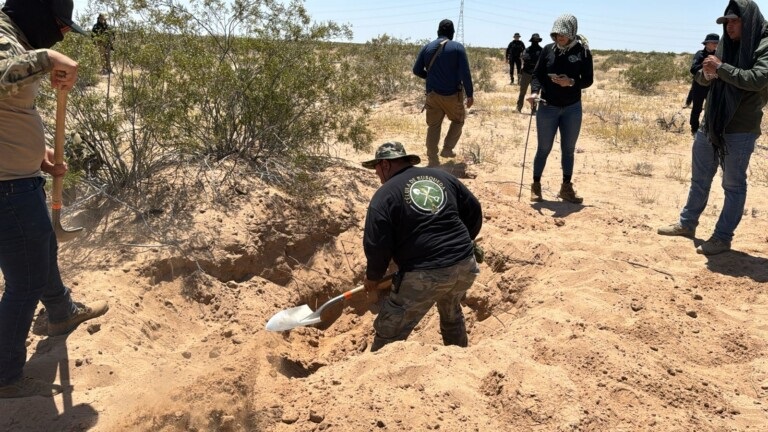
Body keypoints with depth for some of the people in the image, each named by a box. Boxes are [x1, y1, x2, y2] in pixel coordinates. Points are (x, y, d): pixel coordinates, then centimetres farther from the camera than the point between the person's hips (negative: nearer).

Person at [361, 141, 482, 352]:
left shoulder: (385, 195, -4)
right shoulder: (442, 176, 12)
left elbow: (376, 246, -8)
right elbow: (474, 212, 18)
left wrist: (373, 277, 10)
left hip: (424, 276, -6)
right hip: (465, 266, 7)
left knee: (388, 335, 7)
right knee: (452, 314, 35)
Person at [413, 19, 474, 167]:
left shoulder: (427, 48, 4)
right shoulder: (458, 47, -6)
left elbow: (417, 70, 8)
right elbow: (465, 74, -12)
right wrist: (470, 94, -6)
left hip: (433, 94, 3)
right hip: (453, 94, -3)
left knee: (433, 126, 10)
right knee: (458, 121, 22)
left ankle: (433, 160, 8)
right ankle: (447, 148, 15)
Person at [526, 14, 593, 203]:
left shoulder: (582, 51, -3)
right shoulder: (548, 50, -2)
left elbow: (588, 80, -1)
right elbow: (537, 74, -1)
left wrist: (571, 82, -21)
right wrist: (535, 92, -20)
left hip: (572, 109, 1)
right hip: (548, 107, -1)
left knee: (568, 149, 11)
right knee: (544, 148, 6)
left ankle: (566, 188, 22)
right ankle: (536, 186, 19)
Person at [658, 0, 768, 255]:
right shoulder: (726, 44, 9)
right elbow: (702, 79, 13)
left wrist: (721, 67, -20)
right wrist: (707, 73, -9)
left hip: (740, 131, -7)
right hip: (709, 124, 7)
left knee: (733, 185, 2)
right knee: (699, 179, 17)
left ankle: (723, 238, 8)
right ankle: (687, 224, 31)